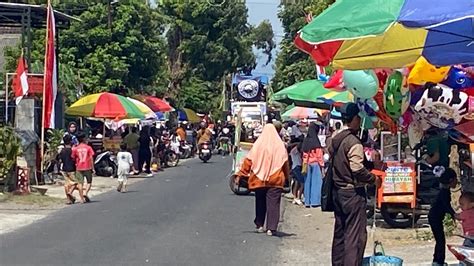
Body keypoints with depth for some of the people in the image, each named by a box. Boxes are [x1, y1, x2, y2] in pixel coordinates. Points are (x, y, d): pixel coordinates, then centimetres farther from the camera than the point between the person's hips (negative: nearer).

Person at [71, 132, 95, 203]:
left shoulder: (75, 149, 2)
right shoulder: (88, 147, -2)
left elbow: (73, 158, 2)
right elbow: (91, 158, -4)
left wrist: (75, 165, 15)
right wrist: (92, 168, -1)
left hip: (79, 168, 2)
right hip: (87, 167, -1)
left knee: (80, 183, 7)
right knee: (89, 182, 11)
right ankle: (85, 193, -11)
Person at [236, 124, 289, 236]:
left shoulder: (258, 145, -3)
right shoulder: (280, 146, -4)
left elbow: (248, 161, -2)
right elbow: (285, 163, 1)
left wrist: (241, 174, 4)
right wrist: (287, 177, 13)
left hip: (259, 179, 1)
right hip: (276, 180, -1)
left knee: (260, 203, 16)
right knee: (273, 204, -1)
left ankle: (259, 225, 23)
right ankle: (271, 228, -7)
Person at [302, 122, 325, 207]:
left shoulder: (306, 140, 1)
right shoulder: (315, 140, -13)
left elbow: (304, 154, 5)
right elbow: (319, 153, -11)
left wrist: (305, 164, 11)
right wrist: (321, 163, -4)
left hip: (308, 163, 5)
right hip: (316, 163, -5)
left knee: (308, 181, 9)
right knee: (316, 181, 0)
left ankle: (307, 201, 12)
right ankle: (315, 201, -2)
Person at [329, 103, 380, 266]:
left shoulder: (334, 140, 9)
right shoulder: (353, 142, -17)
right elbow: (357, 169, -23)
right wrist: (374, 179, -10)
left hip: (337, 191, 9)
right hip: (353, 192, -9)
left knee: (339, 232, 14)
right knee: (355, 234, -5)